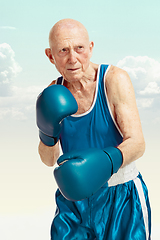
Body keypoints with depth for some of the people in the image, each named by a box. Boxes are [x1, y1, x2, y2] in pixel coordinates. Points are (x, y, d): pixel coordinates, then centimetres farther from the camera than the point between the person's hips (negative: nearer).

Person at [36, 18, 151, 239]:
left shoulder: (115, 80, -14)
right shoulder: (55, 93, -2)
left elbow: (137, 143, -20)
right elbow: (49, 160, 0)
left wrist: (106, 162, -39)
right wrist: (47, 132, -21)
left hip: (121, 199, -3)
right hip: (73, 200, 3)